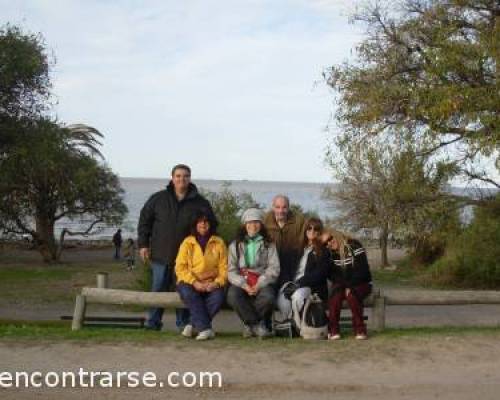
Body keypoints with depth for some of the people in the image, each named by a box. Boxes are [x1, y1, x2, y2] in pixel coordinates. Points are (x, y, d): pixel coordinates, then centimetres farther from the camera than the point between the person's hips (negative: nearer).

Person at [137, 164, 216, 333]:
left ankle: (183, 324, 18)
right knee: (158, 289, 6)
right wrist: (143, 244, 3)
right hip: (161, 255, 0)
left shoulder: (200, 203, 2)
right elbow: (144, 220, 8)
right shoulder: (159, 199, 4)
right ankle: (153, 323, 17)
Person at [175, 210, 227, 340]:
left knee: (218, 296, -30)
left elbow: (224, 268, 0)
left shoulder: (219, 243, 7)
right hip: (191, 283, -1)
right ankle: (205, 328, -30)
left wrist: (217, 283, -18)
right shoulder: (187, 242, 4)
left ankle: (194, 325, -14)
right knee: (188, 293, -34)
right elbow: (180, 267, -4)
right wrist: (195, 283, -18)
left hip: (211, 284, 1)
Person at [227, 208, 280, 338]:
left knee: (268, 297, -34)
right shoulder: (235, 245, 13)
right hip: (241, 283, 1)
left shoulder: (269, 245, 11)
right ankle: (258, 325, -16)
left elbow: (274, 269, 0)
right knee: (232, 296, -32)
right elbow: (231, 271, 3)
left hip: (262, 283, -1)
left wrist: (258, 285, -15)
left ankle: (250, 324, -8)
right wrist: (244, 285, -15)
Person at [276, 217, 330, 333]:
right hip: (296, 283, 4)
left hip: (314, 287, -4)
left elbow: (319, 274, -7)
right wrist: (290, 283, 0)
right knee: (282, 297, -30)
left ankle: (302, 327, -22)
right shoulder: (301, 248, 23)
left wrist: (299, 283, -15)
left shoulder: (323, 251, 6)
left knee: (298, 295, -37)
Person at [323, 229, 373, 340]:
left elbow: (362, 270, -16)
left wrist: (350, 286, -22)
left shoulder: (355, 247, -10)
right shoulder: (330, 254, 6)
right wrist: (344, 285, -17)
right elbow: (332, 274, 1)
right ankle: (333, 330, -25)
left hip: (361, 284, -3)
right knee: (336, 294, -31)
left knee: (351, 295, -35)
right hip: (341, 285, 3)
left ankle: (360, 329, -22)